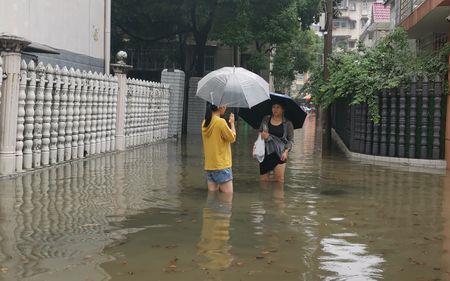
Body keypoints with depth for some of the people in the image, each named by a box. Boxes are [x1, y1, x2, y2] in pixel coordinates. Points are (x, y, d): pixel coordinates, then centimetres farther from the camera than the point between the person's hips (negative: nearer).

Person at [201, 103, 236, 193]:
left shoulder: (205, 123, 8)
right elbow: (232, 138, -7)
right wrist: (232, 123, 7)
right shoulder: (221, 122, -16)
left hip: (209, 166, 8)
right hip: (222, 165, -8)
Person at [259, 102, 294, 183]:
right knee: (264, 178, 1)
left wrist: (286, 151, -11)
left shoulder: (287, 123, 2)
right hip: (266, 152, 2)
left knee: (279, 178, -8)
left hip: (279, 153, -2)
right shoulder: (266, 120, 10)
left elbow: (290, 140, 4)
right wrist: (262, 135, -6)